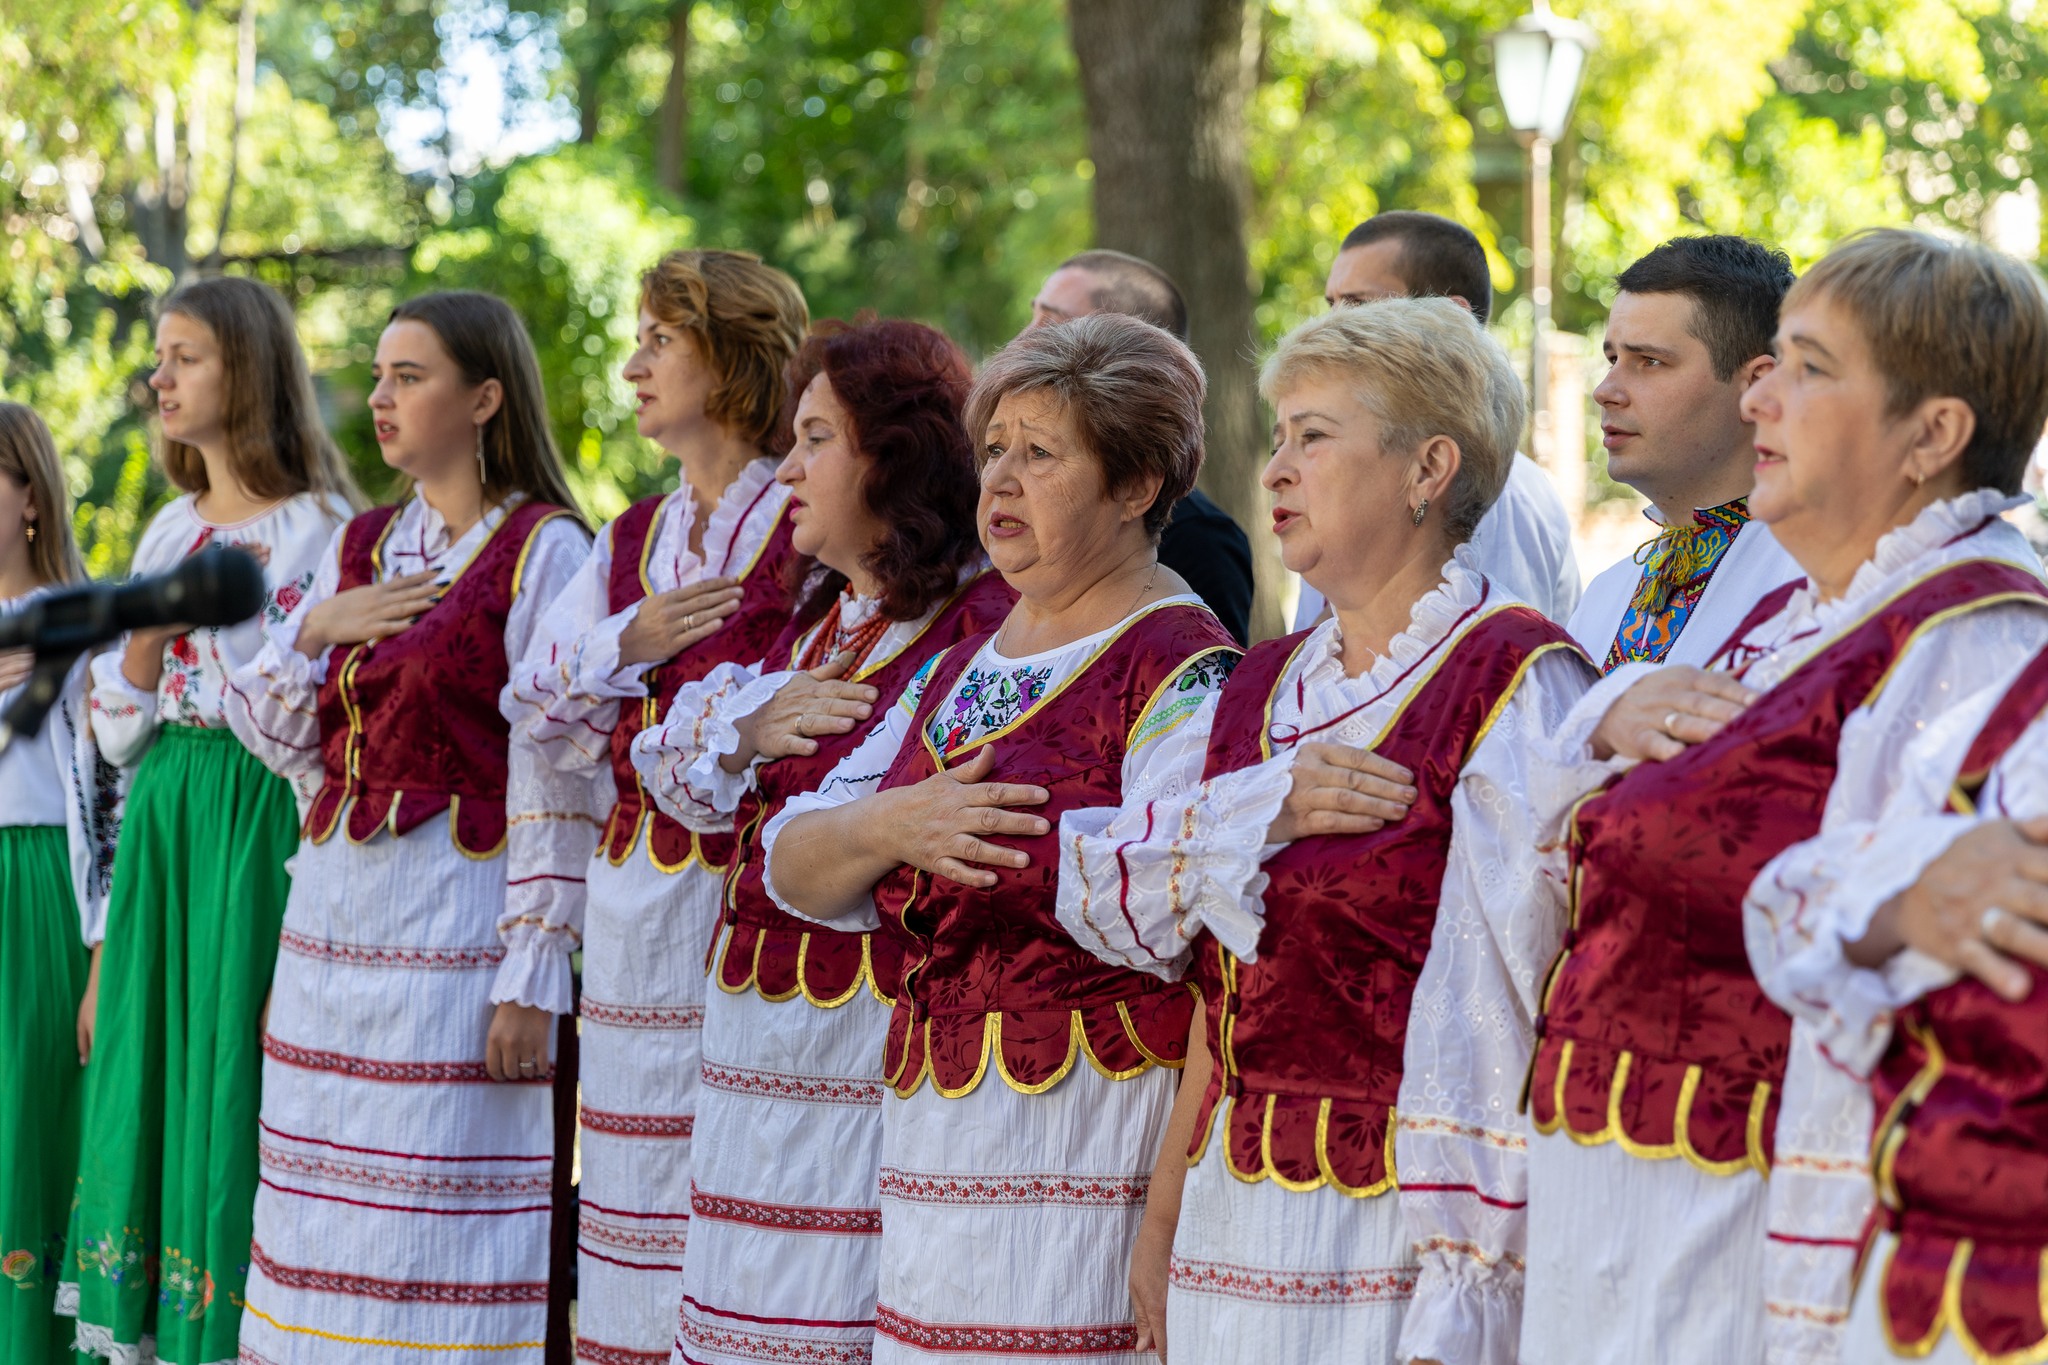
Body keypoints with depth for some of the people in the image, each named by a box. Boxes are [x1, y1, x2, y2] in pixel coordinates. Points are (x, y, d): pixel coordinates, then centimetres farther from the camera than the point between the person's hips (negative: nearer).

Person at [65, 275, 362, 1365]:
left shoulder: (318, 529, -6)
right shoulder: (171, 530, 15)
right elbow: (118, 732, 12)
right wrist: (153, 616, -4)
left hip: (259, 825, -7)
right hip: (159, 827, 7)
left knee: (234, 1080, -7)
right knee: (147, 1070, 5)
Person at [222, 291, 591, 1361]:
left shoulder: (543, 551, -7)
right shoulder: (364, 545, 15)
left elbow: (556, 785, -12)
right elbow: (269, 727, 15)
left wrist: (529, 978, -16)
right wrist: (312, 628, -4)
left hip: (456, 913, -7)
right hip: (335, 905, 7)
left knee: (439, 1228, -6)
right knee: (331, 1220, 8)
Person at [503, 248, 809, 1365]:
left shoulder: (814, 537, -5)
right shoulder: (632, 542, 17)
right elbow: (533, 710, 12)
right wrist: (629, 644, -5)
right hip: (632, 917, 6)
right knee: (636, 1178, 7)